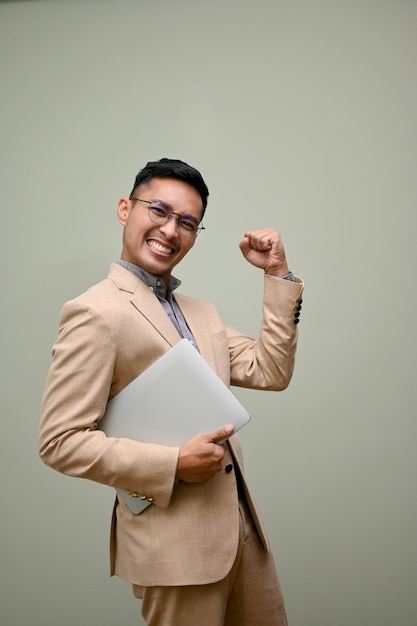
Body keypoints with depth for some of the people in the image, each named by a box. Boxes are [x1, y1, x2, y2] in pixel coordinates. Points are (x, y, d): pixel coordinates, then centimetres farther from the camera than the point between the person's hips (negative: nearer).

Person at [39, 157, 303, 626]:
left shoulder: (200, 311, 12)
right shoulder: (95, 313, -14)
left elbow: (270, 372, 7)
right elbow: (60, 441, -16)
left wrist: (278, 275, 3)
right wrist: (173, 465, -22)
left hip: (239, 522, 8)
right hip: (174, 542, -8)